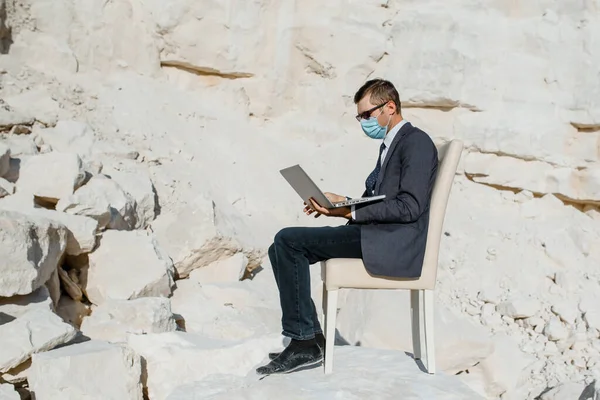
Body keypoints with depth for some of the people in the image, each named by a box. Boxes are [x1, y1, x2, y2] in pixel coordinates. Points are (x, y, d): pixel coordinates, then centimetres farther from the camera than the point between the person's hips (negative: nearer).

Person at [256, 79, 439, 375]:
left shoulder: (416, 143, -8)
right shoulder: (390, 144, 22)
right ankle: (308, 340, 1)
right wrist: (339, 204, 1)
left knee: (288, 240, -16)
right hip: (373, 233, 10)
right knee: (283, 249, 3)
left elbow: (409, 207, -19)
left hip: (392, 243, -10)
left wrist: (350, 211, -20)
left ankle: (304, 341, -11)